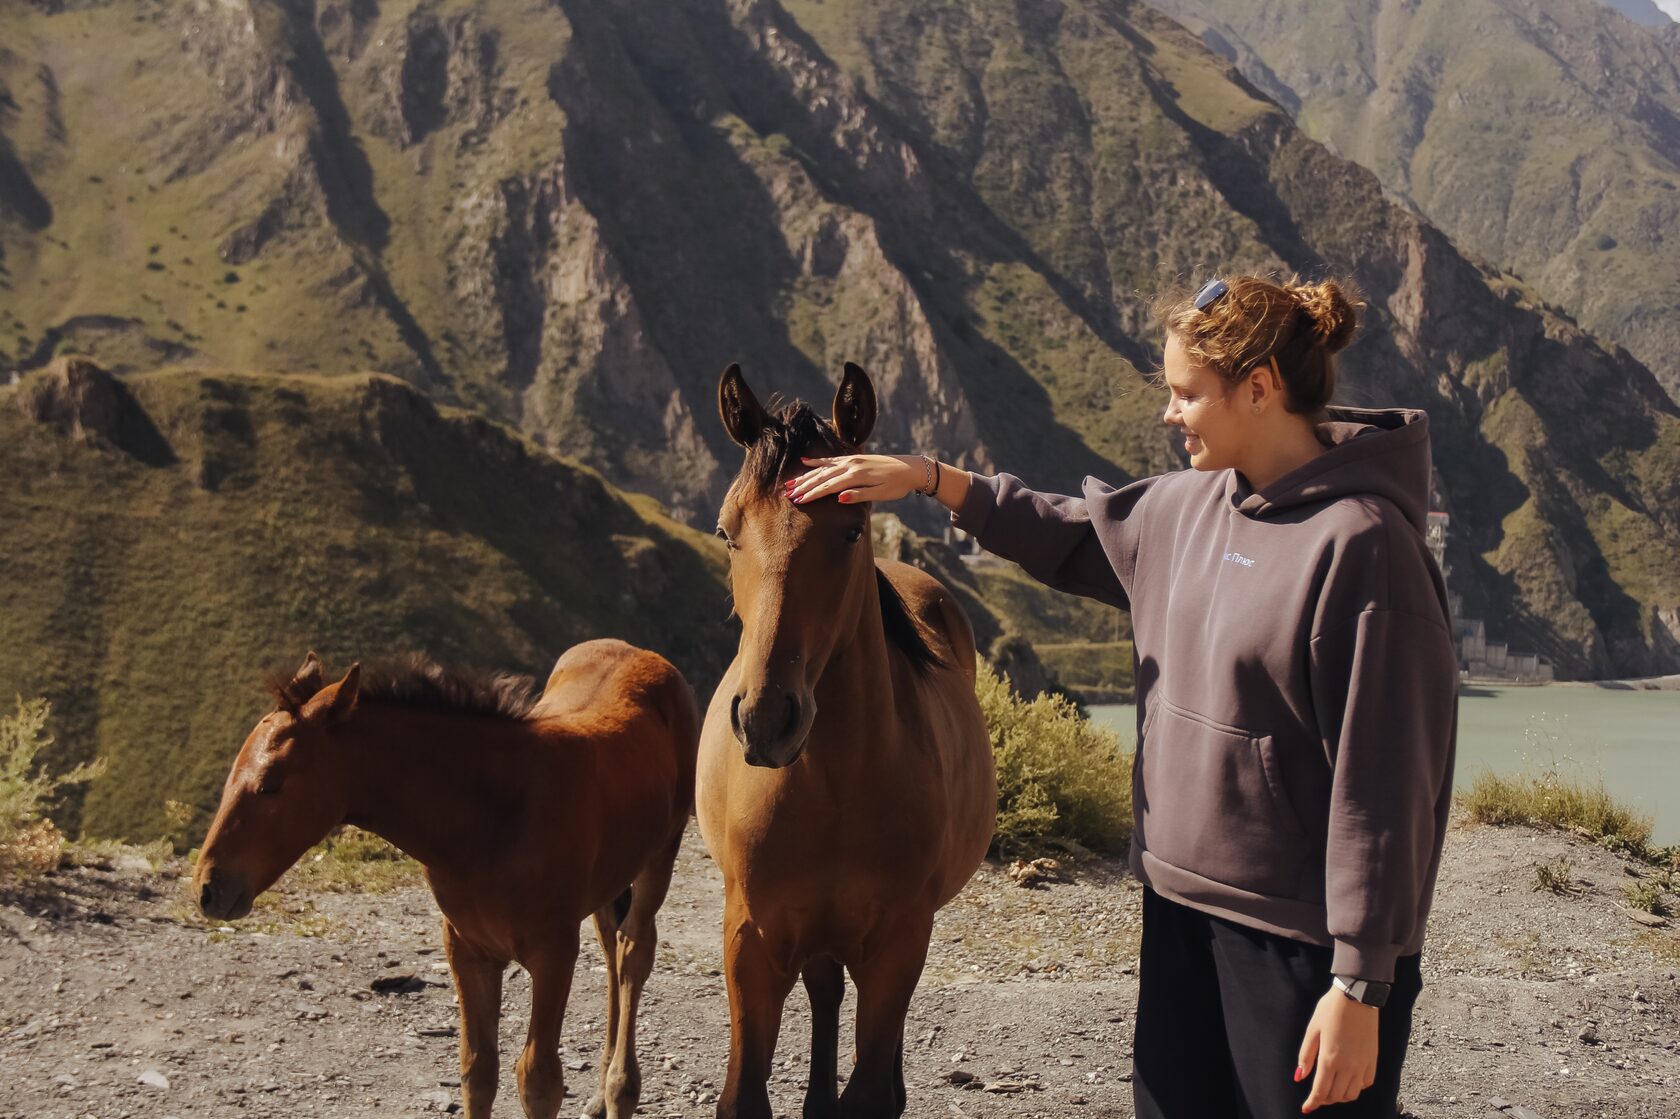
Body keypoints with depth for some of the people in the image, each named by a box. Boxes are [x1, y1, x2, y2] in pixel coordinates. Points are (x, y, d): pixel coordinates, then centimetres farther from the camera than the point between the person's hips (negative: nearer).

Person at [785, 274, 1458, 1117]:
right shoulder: (1187, 507, 5)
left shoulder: (1359, 543, -20)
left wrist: (1361, 989, -20)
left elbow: (1383, 787, -20)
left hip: (1299, 936, -8)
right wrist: (925, 477, 14)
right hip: (1182, 902, 8)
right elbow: (1068, 536, 24)